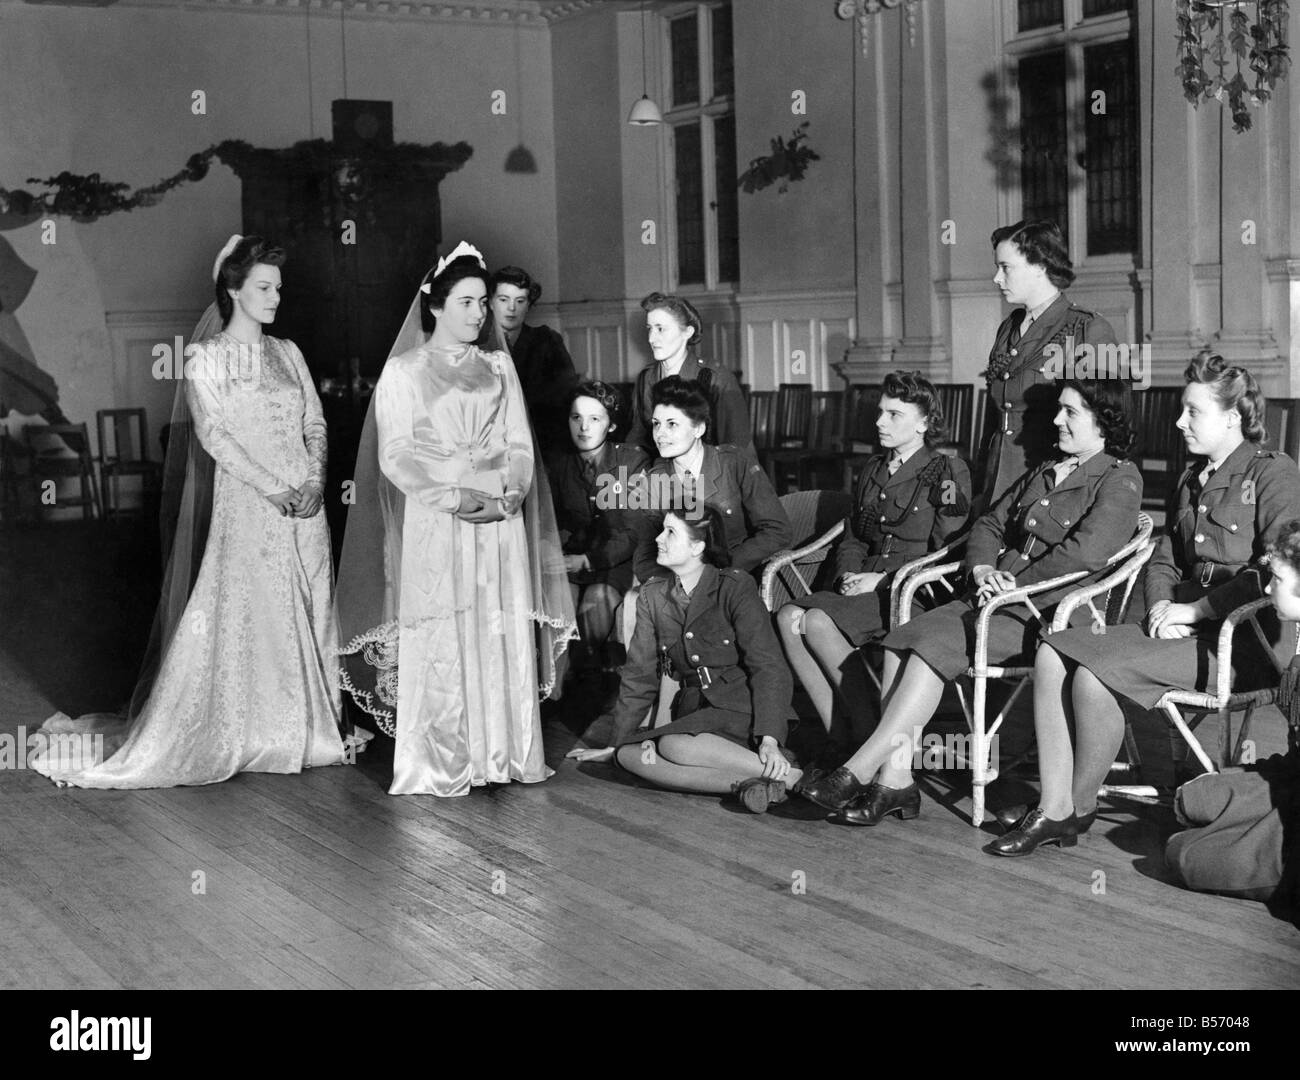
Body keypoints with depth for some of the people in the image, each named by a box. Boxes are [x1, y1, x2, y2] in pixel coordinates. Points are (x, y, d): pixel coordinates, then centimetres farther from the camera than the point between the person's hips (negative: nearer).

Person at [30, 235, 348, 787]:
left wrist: (314, 480, -7)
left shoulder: (288, 353, 13)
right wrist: (272, 487, -16)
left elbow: (315, 424, 10)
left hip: (302, 504, 5)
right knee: (233, 616, -5)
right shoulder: (205, 357, -1)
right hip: (243, 505, -5)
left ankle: (306, 723, 15)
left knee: (305, 615, 6)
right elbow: (214, 434, -10)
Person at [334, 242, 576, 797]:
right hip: (433, 522, -3)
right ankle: (438, 765, 0)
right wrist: (451, 496, -15)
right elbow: (394, 454, -3)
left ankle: (505, 754, 8)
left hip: (500, 521, 3)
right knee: (438, 641, -5)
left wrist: (508, 494, -9)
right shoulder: (403, 370, 5)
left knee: (503, 637, 1)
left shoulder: (499, 368, 15)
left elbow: (519, 444, 10)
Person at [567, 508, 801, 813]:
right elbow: (639, 675, 13)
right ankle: (748, 785, -31)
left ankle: (786, 773, -28)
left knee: (673, 745, -33)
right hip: (694, 711, 6)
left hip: (742, 710, -6)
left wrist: (769, 739, -26)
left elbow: (769, 668, -13)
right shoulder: (652, 596, 8)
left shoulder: (736, 588, -8)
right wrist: (614, 745, 10)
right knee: (630, 755, -23)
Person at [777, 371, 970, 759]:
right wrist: (847, 575, 2)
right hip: (864, 586, 7)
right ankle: (840, 739, -21)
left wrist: (883, 579, -14)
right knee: (789, 617, -21)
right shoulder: (872, 470, 20)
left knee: (818, 622, -29)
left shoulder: (948, 473, -1)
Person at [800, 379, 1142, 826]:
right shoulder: (1045, 471, 25)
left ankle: (859, 772, -25)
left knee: (932, 643, -28)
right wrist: (983, 569, 2)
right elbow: (989, 525, 23)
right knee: (901, 641, -18)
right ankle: (896, 778, -23)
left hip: (1043, 615, -8)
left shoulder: (1120, 479, -1)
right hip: (995, 600, 8)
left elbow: (1086, 551, -17)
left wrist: (1016, 584, -15)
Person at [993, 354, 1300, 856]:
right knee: (1053, 654, -12)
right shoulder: (1193, 478, 20)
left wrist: (1191, 610, -15)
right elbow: (1164, 558, 22)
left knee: (1093, 673, -26)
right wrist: (1162, 607, 0)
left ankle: (1081, 807, -6)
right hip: (1184, 623, 8)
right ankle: (1053, 808, -15)